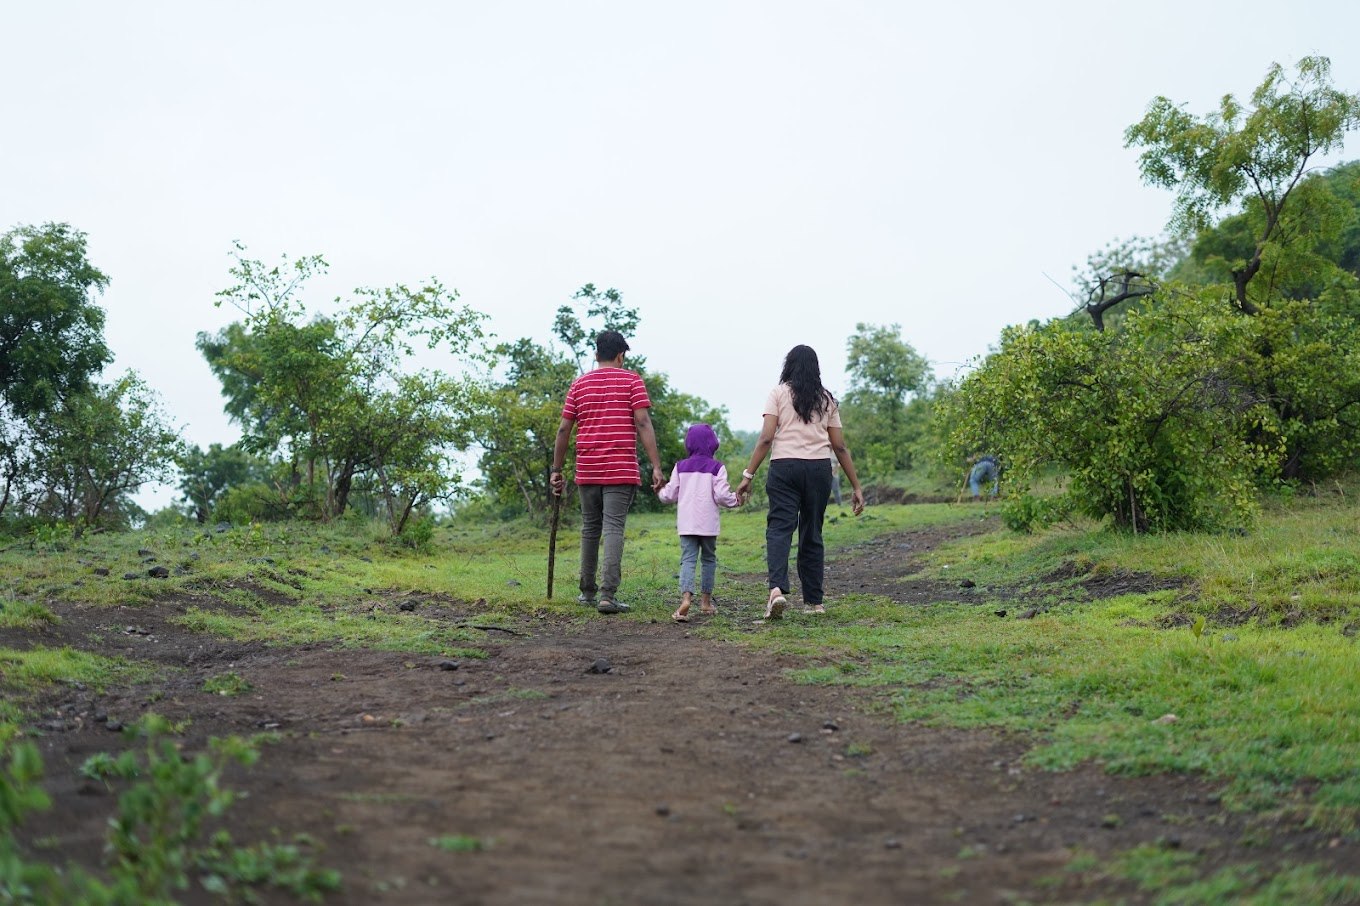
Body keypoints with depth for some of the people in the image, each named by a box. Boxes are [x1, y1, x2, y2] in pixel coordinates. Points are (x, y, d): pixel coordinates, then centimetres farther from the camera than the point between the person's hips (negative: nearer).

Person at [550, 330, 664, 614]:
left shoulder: (579, 384, 10)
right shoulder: (632, 381, 1)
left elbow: (564, 430, 7)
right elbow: (643, 424, -9)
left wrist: (556, 470, 12)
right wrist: (656, 466, -11)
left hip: (587, 471, 3)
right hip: (621, 471, -3)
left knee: (590, 529, 15)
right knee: (614, 528, -6)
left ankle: (587, 591, 23)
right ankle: (608, 594, -15)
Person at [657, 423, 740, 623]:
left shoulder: (680, 467, 6)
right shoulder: (716, 467, -3)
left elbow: (670, 495, 6)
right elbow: (721, 495, -10)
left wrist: (660, 493, 27)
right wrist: (735, 500, 10)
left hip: (686, 524, 1)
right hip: (708, 523, -1)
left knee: (688, 559, -5)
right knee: (709, 559, 15)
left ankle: (686, 597, -28)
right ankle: (706, 602, 18)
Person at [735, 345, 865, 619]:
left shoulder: (778, 393, 6)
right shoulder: (827, 399, 14)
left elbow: (766, 438, -5)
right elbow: (839, 446, 11)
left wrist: (748, 475, -4)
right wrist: (856, 486, 15)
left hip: (784, 467, -3)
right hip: (819, 468, 3)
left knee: (779, 528, -7)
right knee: (812, 534, 10)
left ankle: (777, 589, -29)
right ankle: (814, 601, 14)